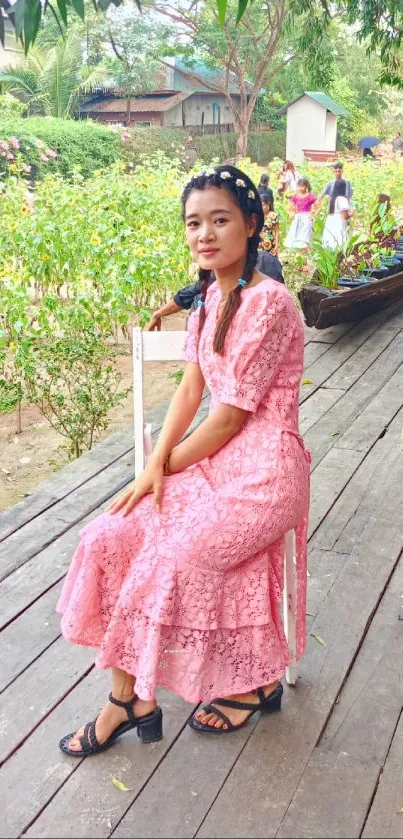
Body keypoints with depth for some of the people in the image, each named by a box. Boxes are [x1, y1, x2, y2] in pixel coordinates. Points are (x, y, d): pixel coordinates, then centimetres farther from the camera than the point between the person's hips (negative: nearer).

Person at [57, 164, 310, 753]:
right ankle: (131, 698, 5)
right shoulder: (212, 294, 9)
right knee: (111, 538, -6)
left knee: (173, 562, -20)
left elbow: (231, 415, -18)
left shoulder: (268, 302, -18)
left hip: (264, 468, -8)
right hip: (217, 457, 8)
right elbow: (191, 389, 7)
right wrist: (155, 465, -5)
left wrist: (167, 465, -7)